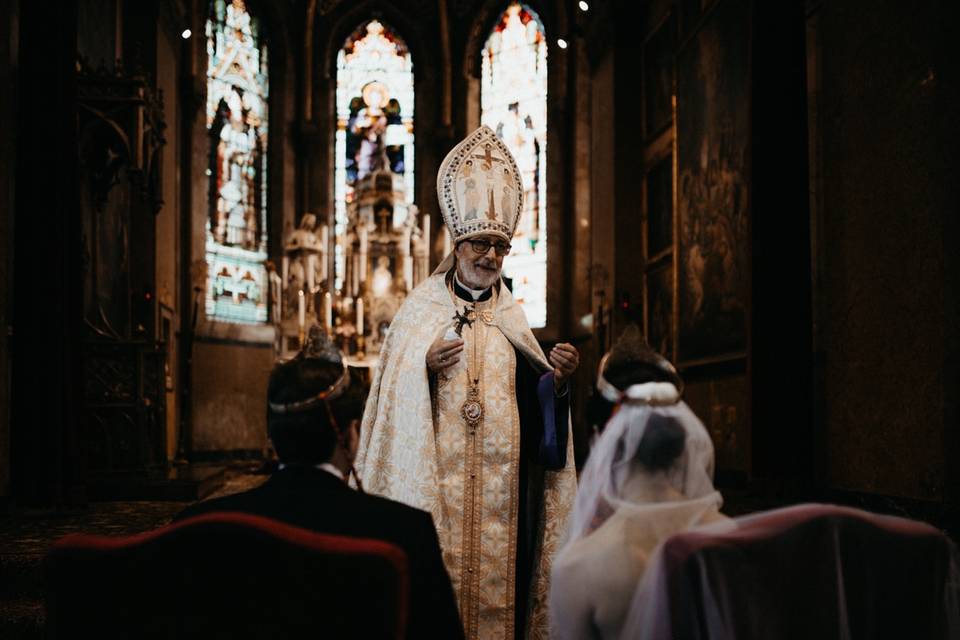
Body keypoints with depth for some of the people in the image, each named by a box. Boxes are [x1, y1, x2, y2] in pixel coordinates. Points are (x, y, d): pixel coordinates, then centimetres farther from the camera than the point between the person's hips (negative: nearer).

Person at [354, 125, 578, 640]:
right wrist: (426, 367, -18)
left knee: (498, 568, 5)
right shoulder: (421, 308, 2)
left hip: (500, 478, 3)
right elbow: (393, 389, 0)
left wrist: (558, 377, -11)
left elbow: (534, 397, 7)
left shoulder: (511, 316, 10)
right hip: (437, 478, -3)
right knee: (439, 570, -2)